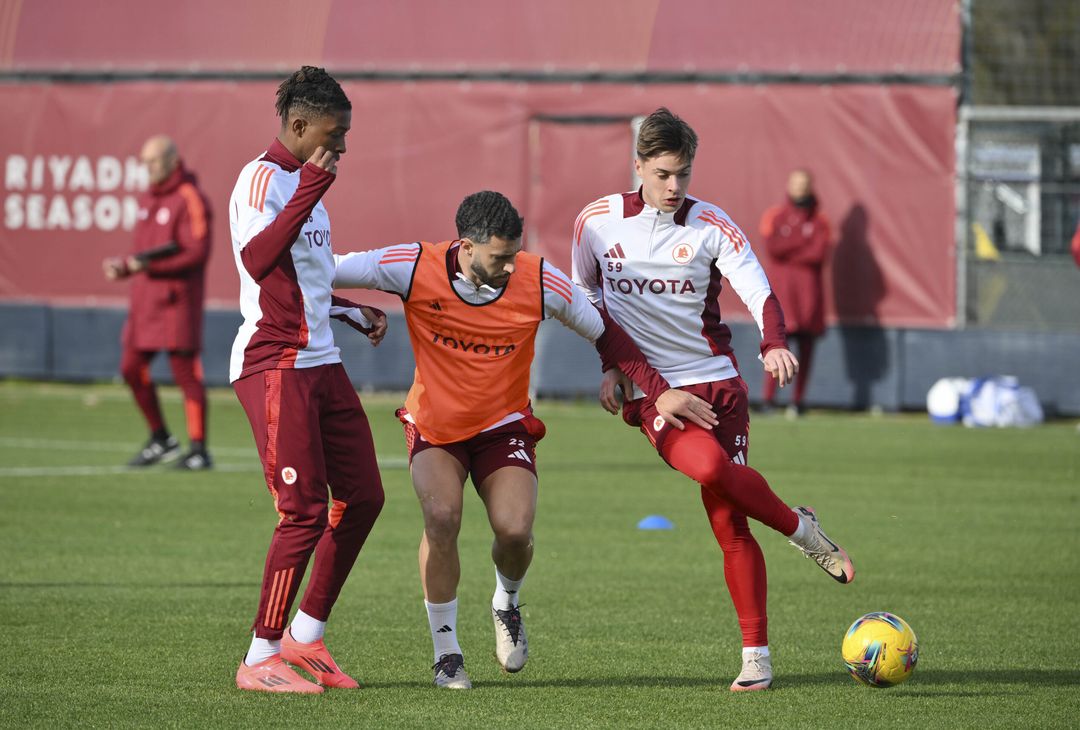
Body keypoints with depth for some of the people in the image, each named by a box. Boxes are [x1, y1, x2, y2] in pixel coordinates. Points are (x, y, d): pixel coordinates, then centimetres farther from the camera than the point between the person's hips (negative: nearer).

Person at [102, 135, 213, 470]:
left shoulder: (190, 200, -10)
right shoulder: (148, 200, 17)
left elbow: (197, 252, -18)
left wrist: (149, 264, -22)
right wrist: (123, 266, 4)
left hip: (177, 298, -9)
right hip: (145, 298, 9)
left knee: (184, 371, -6)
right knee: (132, 367, 8)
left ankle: (199, 450, -1)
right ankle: (161, 440, 20)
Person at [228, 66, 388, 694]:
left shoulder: (304, 183, 19)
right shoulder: (261, 180, -10)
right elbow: (257, 260, -28)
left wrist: (357, 314, 24)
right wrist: (309, 194, -29)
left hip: (321, 365, 10)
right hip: (275, 366, -10)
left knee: (361, 499, 8)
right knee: (305, 513, -11)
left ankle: (306, 636, 19)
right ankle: (260, 660, -3)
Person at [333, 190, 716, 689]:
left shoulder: (540, 282, -18)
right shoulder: (415, 268, -22)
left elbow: (605, 334, -4)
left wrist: (659, 392, -7)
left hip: (503, 425, 1)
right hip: (433, 427, -1)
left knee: (515, 530, -20)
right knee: (442, 516, -26)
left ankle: (507, 604, 18)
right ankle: (446, 654, -9)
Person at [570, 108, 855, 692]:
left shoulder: (710, 226, -3)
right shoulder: (597, 222, 2)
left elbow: (758, 292, -14)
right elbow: (586, 296, 18)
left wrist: (774, 345, -33)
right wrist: (610, 365, 9)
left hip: (715, 380, 0)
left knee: (729, 523, -5)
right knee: (708, 465, -31)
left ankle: (756, 655, 4)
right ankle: (799, 529, -7)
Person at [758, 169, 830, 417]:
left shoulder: (819, 220, 9)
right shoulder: (774, 216, 9)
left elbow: (819, 254, -5)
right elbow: (772, 247, -7)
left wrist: (787, 252, -6)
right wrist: (804, 240, -7)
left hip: (809, 285, 2)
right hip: (779, 284, -2)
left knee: (806, 344, 0)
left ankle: (797, 400, 6)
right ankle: (769, 399, -17)